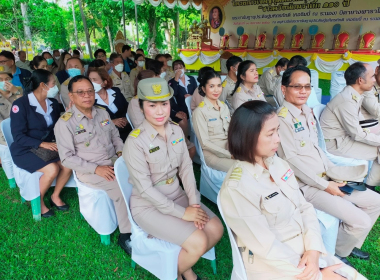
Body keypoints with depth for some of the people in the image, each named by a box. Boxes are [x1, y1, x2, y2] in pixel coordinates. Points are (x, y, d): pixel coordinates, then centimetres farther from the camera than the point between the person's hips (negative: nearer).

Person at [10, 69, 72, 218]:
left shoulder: (53, 103, 4)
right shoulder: (20, 104, -14)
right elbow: (18, 136, -16)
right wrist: (42, 144, -27)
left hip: (48, 146, 6)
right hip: (25, 150, -5)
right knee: (52, 169, -29)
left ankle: (55, 196, 4)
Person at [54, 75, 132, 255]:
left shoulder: (102, 113, 9)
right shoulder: (65, 123, -9)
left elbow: (115, 135, 18)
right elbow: (67, 158, -11)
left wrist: (121, 152, -3)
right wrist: (96, 168, -19)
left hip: (114, 161, 6)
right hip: (89, 170, -5)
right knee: (122, 189, -28)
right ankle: (126, 236, -8)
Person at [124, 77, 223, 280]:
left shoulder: (176, 131, -3)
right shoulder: (135, 141, -22)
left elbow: (186, 168, 1)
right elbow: (144, 188, -21)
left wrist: (194, 202, -10)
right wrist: (182, 213, -19)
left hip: (177, 196, 6)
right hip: (148, 205, -6)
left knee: (216, 229, -5)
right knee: (198, 242, -16)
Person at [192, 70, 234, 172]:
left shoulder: (224, 106, 11)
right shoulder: (200, 111, -9)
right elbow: (205, 143, -12)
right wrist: (230, 155, -16)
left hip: (230, 149, 6)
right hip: (213, 154, -6)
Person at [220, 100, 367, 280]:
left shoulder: (278, 163, -1)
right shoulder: (237, 187, -23)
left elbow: (305, 207, 4)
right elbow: (267, 248, -20)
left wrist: (313, 249, -10)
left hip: (307, 253, 6)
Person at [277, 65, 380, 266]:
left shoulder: (307, 112, 10)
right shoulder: (282, 118, -18)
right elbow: (291, 159, -21)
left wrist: (335, 172, 6)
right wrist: (324, 185, -16)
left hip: (326, 178, 9)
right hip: (306, 186, -9)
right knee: (360, 221, -14)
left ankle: (350, 244, 30)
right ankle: (337, 255, 15)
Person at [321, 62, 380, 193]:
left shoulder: (354, 95, 3)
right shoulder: (347, 100, -25)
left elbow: (361, 121, 14)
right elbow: (357, 134, -19)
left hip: (344, 136, 10)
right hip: (335, 143, -10)